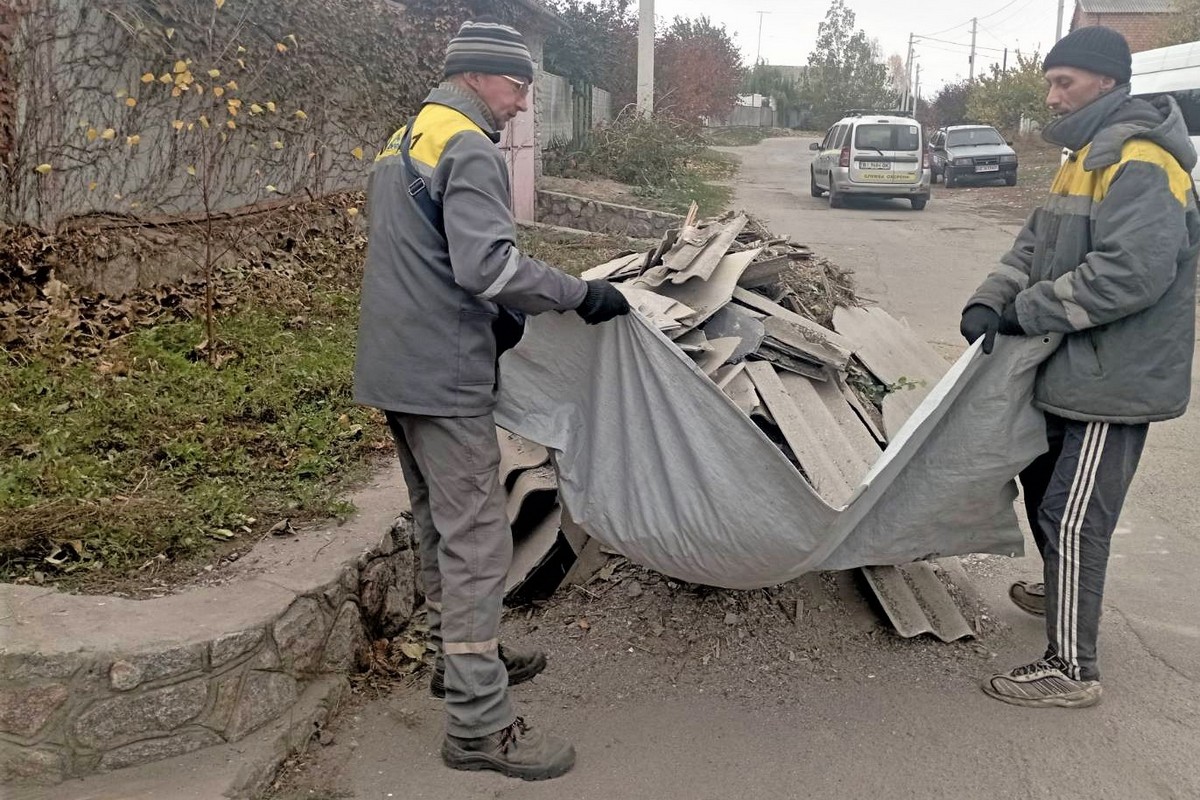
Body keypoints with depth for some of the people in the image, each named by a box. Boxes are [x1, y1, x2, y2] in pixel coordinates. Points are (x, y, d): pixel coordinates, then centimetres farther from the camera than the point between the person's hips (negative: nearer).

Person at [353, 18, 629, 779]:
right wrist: (581, 294, -17)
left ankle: (462, 657, 35)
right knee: (476, 540, -6)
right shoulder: (470, 150, -14)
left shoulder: (403, 141, 18)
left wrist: (497, 319, 16)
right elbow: (489, 265, -26)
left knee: (440, 522, 20)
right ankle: (479, 723, -1)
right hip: (445, 376, -10)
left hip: (397, 366, 10)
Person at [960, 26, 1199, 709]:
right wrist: (991, 301, -6)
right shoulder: (1088, 159, 15)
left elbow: (1131, 272, -30)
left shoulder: (1140, 165, -19)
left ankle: (1072, 669, 6)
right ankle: (1065, 592, 46)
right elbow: (1035, 246, 12)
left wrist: (1028, 311, -20)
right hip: (1077, 371, 11)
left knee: (1071, 518, -6)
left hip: (1114, 380, -10)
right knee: (1043, 483, 24)